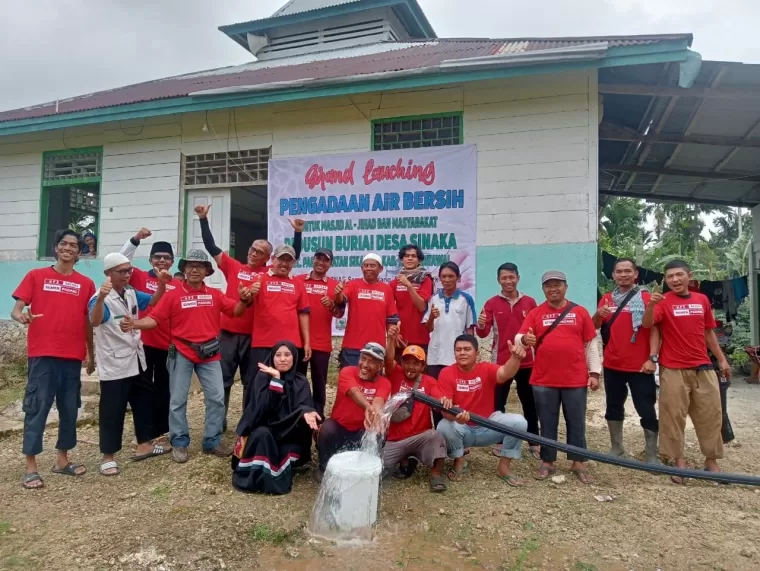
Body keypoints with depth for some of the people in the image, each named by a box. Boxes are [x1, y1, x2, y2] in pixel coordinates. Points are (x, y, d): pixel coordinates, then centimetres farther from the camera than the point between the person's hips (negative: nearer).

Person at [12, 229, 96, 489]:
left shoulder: (86, 284, 8)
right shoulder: (36, 276, 4)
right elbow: (16, 310, 0)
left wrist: (91, 354, 15)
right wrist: (21, 316, -24)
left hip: (73, 357, 3)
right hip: (42, 355, -2)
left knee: (69, 410, 9)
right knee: (37, 408, 0)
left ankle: (62, 460, 24)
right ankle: (31, 467, 8)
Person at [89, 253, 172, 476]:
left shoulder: (131, 294, 5)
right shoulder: (101, 298, -18)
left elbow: (152, 302, 17)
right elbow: (95, 321, -36)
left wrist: (162, 284, -3)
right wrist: (101, 297, -55)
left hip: (136, 361, 8)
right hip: (114, 366, -8)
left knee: (144, 403, 17)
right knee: (112, 411, 1)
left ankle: (144, 445, 31)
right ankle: (108, 457, 14)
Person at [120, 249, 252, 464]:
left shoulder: (215, 295, 6)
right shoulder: (173, 295, -2)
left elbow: (235, 311, 1)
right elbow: (154, 318, -9)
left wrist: (244, 300, -19)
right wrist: (134, 324, -26)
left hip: (209, 354, 2)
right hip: (182, 354, -2)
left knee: (216, 398, 4)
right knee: (178, 400, 5)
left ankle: (213, 441, 17)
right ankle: (179, 443, 19)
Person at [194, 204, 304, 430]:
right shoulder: (233, 267, 7)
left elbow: (293, 257, 3)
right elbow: (211, 247, 8)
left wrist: (298, 233, -6)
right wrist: (203, 219, 3)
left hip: (255, 335, 0)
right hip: (228, 333, 1)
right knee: (222, 379, 9)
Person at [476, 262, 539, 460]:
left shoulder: (529, 302, 3)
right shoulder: (492, 303, -2)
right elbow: (483, 334, -8)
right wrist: (481, 326, -29)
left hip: (526, 361, 1)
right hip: (500, 362, -1)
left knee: (530, 403, 10)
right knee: (498, 403, 5)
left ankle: (533, 442, 21)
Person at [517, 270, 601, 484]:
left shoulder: (580, 312, 5)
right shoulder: (535, 313, 4)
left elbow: (591, 345, 7)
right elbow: (519, 337, -4)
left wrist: (594, 372, 2)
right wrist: (525, 339, -28)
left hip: (576, 380, 0)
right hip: (544, 380, 0)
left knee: (576, 423, 10)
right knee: (547, 424, 9)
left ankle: (578, 463, 23)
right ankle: (547, 462, 21)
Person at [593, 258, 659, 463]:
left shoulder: (646, 298, -4)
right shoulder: (607, 299, 9)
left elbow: (654, 329, -9)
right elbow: (594, 327, 10)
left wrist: (652, 358, -17)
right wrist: (598, 314, -12)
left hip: (640, 366, -5)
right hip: (612, 365, 5)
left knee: (647, 410, 0)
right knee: (613, 407, 14)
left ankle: (652, 455, 9)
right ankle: (616, 448, 27)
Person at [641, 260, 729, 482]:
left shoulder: (702, 300, 7)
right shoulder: (664, 302, -7)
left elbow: (708, 332, 15)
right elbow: (647, 324, -22)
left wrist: (721, 359, 15)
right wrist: (651, 304, -41)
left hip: (703, 368, 4)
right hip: (673, 370, -4)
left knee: (711, 415, 10)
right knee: (673, 416, 1)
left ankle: (711, 460, 23)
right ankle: (679, 461, 12)